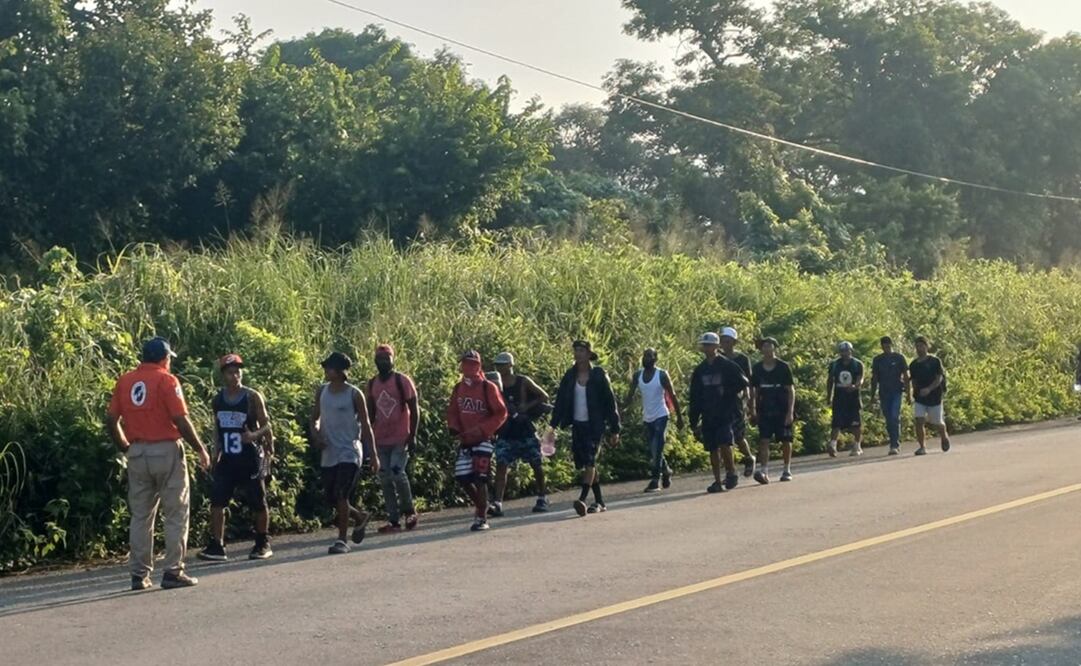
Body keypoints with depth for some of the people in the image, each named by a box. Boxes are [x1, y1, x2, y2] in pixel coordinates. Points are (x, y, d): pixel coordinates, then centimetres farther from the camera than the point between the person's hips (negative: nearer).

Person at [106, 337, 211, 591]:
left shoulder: (124, 381, 8)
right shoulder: (166, 380, -8)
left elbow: (112, 421, 8)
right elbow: (181, 420, -14)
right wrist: (201, 450, -5)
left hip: (137, 453, 5)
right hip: (166, 451, -5)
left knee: (140, 516, 11)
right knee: (176, 514, 3)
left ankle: (139, 575, 12)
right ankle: (173, 572, 0)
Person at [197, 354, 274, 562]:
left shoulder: (252, 397, -6)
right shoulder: (217, 400, 6)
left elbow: (266, 425, -4)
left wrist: (254, 435, -23)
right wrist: (217, 451, 7)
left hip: (250, 458, -3)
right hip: (227, 459, 3)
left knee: (258, 502, 5)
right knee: (217, 501, -8)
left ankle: (263, 544, 22)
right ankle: (216, 546, -7)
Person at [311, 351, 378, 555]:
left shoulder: (354, 394, -7)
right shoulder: (321, 392, 6)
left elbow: (366, 425, -3)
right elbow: (315, 417, 19)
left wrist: (373, 455, -5)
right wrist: (315, 433, -4)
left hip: (349, 452, -6)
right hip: (328, 454, 6)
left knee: (341, 495, -17)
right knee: (331, 498, 7)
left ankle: (342, 540, -8)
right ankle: (360, 517, 35)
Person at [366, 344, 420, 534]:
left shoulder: (402, 381, -5)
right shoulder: (372, 384, 9)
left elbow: (414, 409, -4)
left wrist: (413, 435, -10)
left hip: (401, 438, -5)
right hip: (381, 440, 5)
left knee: (397, 473, -17)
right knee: (385, 480, 3)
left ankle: (409, 511, 4)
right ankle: (393, 520, 9)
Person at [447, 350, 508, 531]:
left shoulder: (488, 387, -10)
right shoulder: (458, 388, 7)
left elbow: (501, 413, -9)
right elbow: (452, 411, 15)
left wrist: (482, 430, -16)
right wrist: (455, 429, -3)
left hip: (483, 439, -6)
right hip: (465, 440, 6)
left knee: (479, 477, -12)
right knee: (462, 476, 1)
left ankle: (482, 518, -3)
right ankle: (480, 504, 27)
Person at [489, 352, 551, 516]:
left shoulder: (523, 382, -2)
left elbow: (544, 397, 3)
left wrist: (528, 406, -11)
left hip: (526, 430, -1)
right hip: (506, 433, 1)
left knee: (537, 465, 6)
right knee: (501, 465, -12)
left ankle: (542, 498, 24)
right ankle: (497, 503, -18)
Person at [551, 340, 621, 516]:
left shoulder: (598, 375, -4)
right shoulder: (570, 376, 7)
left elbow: (610, 402, -2)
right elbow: (561, 401, 7)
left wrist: (614, 430, -4)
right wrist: (554, 424, -1)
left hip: (595, 425, -5)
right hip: (577, 425, 5)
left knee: (589, 461, -15)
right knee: (582, 463, 6)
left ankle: (582, 499, -25)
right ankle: (600, 502, 15)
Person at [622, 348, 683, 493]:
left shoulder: (662, 375, -9)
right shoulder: (637, 375, 4)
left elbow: (672, 396, -5)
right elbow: (630, 395, 2)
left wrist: (679, 417, -5)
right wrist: (622, 410, -15)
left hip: (661, 416, -5)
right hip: (647, 418, 5)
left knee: (656, 450, -12)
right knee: (653, 451, 12)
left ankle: (655, 481, -10)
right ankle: (666, 471, 33)